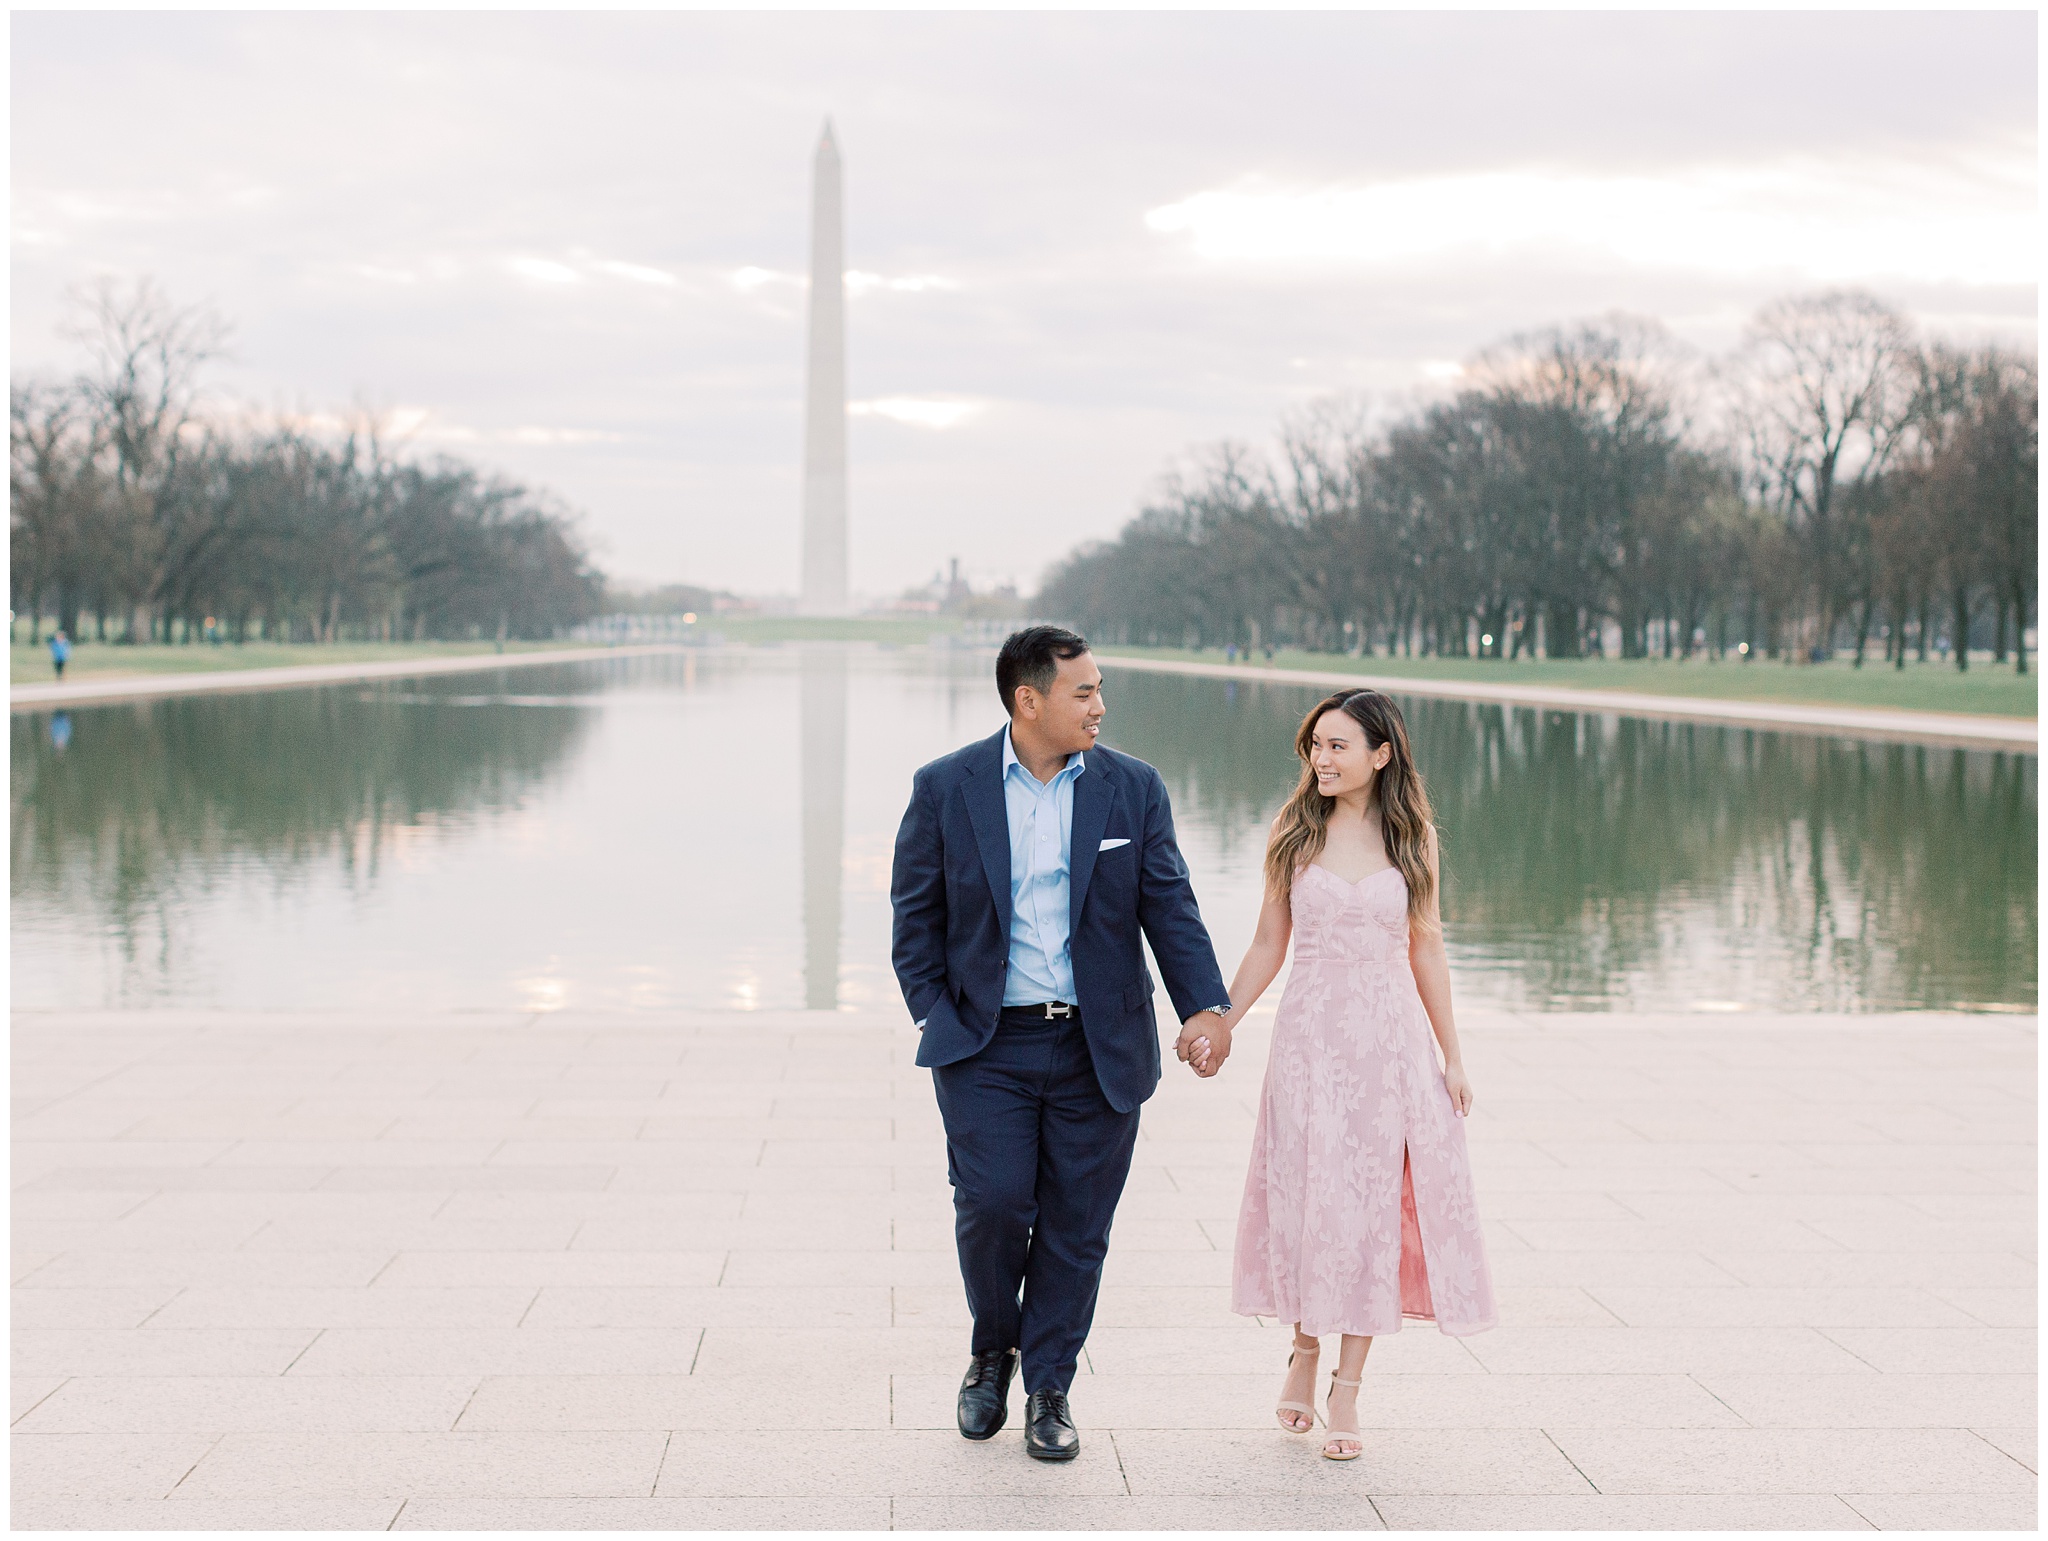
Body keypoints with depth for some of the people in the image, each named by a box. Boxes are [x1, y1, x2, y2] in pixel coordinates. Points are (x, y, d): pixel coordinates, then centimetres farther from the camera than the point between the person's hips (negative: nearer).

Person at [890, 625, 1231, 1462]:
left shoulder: (1133, 788, 2)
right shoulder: (945, 788, -1)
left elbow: (1169, 907, 1)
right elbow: (915, 913, 4)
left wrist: (1205, 1006, -11)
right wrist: (934, 1017, -3)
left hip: (1098, 1047, 2)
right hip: (987, 1044, -1)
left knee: (1076, 1225, 5)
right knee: (992, 1204, -9)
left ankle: (1049, 1386, 21)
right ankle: (992, 1349, 20)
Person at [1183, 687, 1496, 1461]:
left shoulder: (1413, 836, 2)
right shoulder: (1295, 832, 1)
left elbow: (1426, 947, 7)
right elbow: (1269, 943, 7)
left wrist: (1452, 1056, 6)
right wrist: (1220, 1024, 0)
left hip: (1392, 1038, 0)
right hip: (1310, 1036, 0)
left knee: (1373, 1205, -1)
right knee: (1307, 1195, 5)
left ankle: (1345, 1392, 5)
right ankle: (1303, 1352, 27)